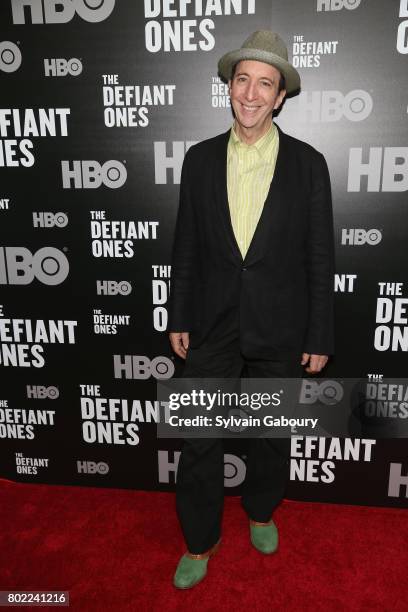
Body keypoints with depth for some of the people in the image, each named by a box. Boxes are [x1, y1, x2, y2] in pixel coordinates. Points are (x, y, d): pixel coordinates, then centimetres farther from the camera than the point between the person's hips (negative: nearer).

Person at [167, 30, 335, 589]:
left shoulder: (307, 164, -5)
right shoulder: (200, 159, 0)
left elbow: (320, 259, -4)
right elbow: (186, 247, 4)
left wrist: (319, 338, -4)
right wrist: (179, 319, 4)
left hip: (279, 329, 0)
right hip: (212, 324, 1)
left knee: (272, 434, 17)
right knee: (199, 439, 7)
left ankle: (261, 511, 45)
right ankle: (200, 541, 30)